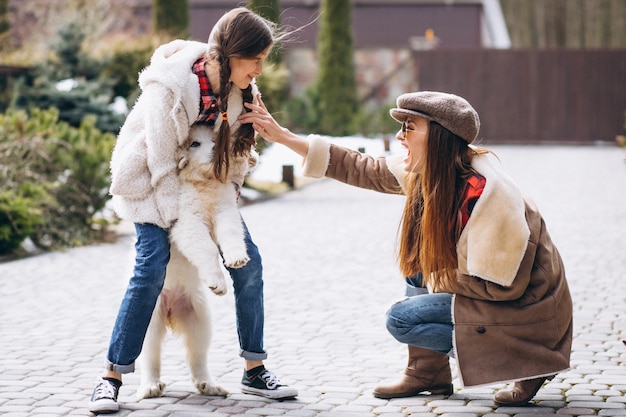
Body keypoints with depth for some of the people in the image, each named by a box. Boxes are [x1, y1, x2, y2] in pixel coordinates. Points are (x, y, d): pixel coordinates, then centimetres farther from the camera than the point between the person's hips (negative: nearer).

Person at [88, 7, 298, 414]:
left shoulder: (239, 89, -14)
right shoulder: (170, 85, -32)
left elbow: (231, 151, -4)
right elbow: (162, 159, -26)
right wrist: (178, 222, -23)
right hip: (152, 178, -5)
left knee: (248, 262, -5)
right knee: (152, 267, -20)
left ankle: (255, 370, 5)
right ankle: (112, 377, -11)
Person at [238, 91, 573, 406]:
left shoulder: (485, 192, -29)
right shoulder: (425, 173, -4)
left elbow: (503, 285, -24)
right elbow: (361, 169, 4)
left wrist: (439, 277, -9)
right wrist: (283, 136, 3)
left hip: (526, 304, -9)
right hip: (490, 286, 9)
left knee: (401, 319, -10)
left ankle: (523, 362, -8)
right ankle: (428, 372, 13)